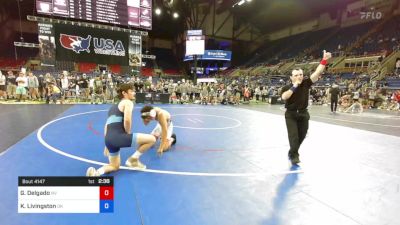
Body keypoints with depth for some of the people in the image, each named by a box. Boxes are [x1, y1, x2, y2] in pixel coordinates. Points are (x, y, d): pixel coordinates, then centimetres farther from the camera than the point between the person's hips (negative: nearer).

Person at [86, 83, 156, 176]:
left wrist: (107, 145, 31)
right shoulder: (128, 102, 1)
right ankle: (133, 159, 11)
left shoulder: (114, 106, 27)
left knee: (115, 166, 28)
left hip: (109, 139, 9)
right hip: (118, 136, -9)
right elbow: (127, 120, -18)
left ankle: (97, 171, -3)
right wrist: (129, 134, 1)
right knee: (152, 139, -2)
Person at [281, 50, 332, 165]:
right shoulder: (287, 87, -9)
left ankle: (293, 153, 35)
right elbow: (284, 97, -30)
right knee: (293, 135, -9)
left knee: (301, 136, 14)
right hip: (291, 114, -3)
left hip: (303, 114, 3)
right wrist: (294, 86, -26)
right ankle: (294, 155, 4)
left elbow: (317, 72, -14)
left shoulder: (306, 83, -4)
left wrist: (324, 60, -26)